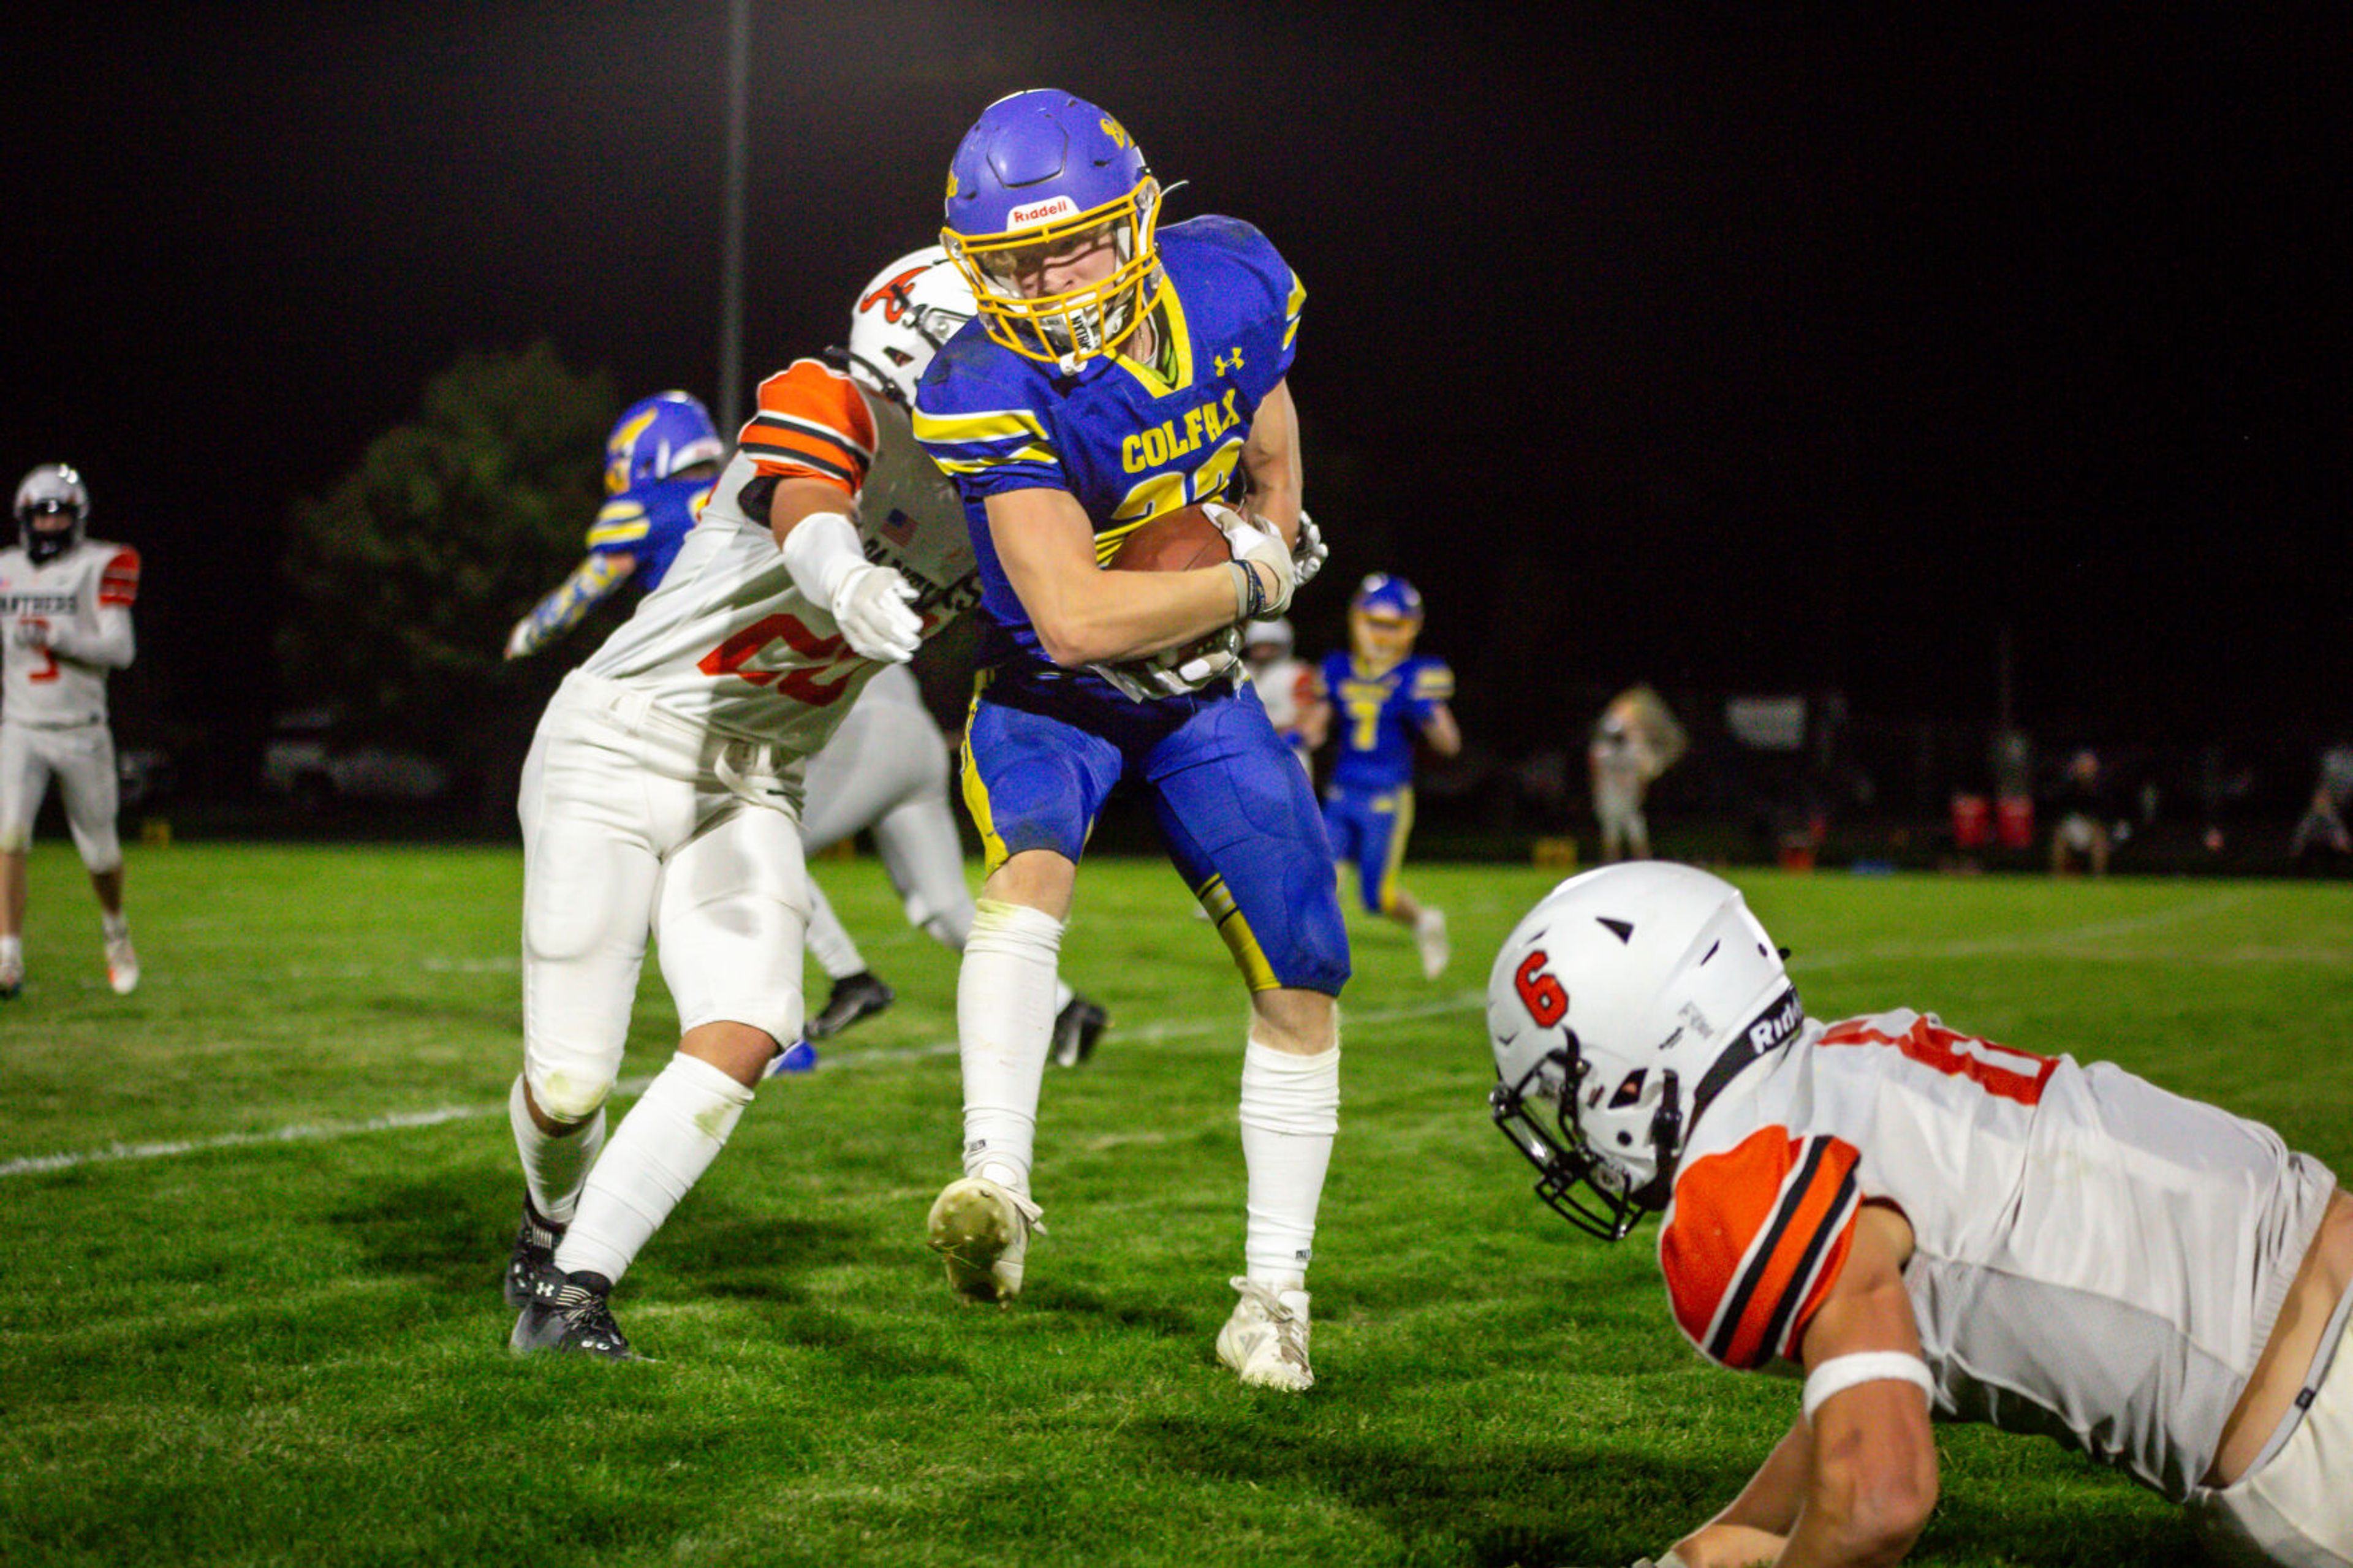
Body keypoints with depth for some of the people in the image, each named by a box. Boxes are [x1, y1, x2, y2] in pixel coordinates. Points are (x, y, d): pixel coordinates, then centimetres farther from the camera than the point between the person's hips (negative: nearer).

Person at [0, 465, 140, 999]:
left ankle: (115, 928, 39)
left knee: (99, 848, 9)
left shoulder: (102, 566, -5)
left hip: (82, 730, -2)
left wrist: (56, 637, -24)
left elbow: (120, 649, -13)